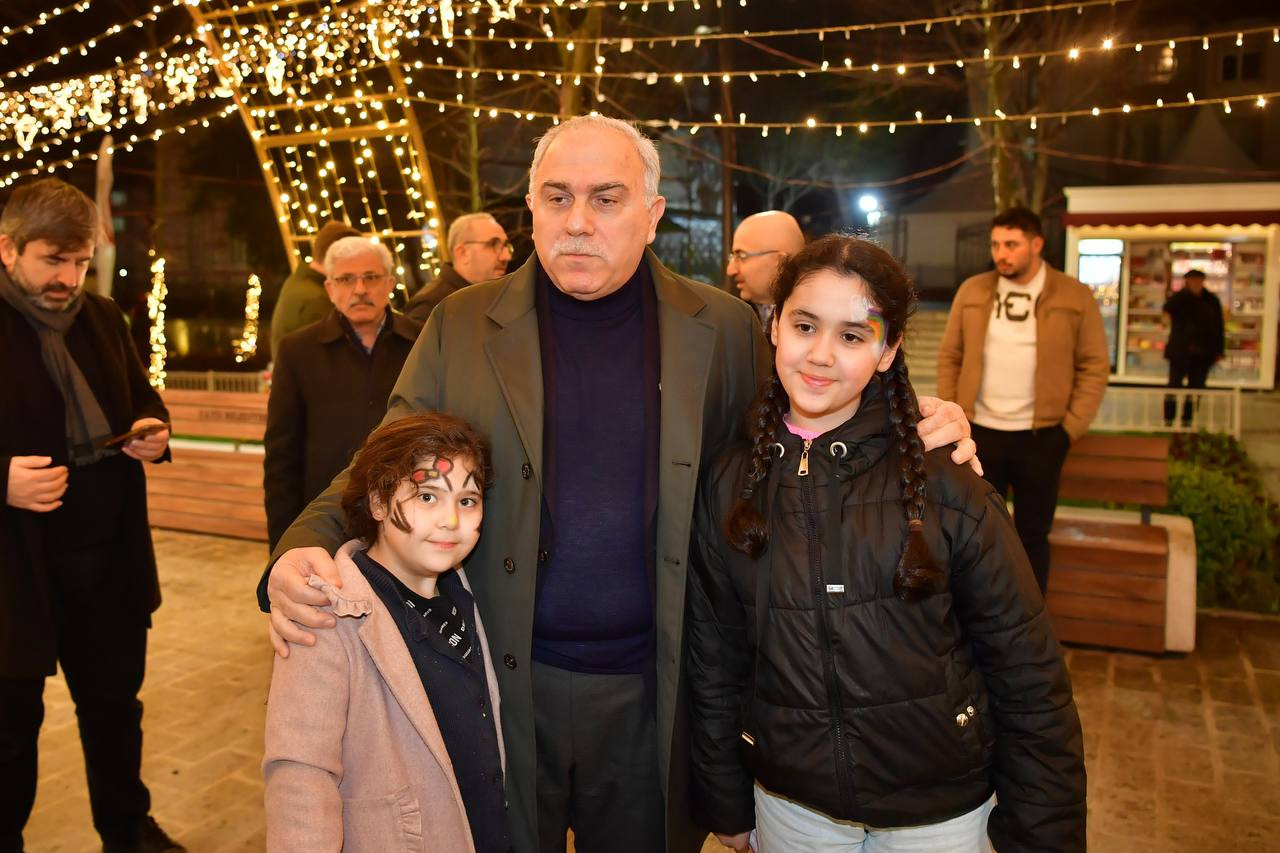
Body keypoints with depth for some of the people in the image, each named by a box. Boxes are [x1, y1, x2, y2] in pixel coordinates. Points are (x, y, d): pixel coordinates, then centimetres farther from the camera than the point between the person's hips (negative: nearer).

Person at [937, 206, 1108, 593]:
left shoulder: (1075, 296, -3)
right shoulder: (972, 291, 2)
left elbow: (1094, 366, -1)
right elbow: (949, 356, 7)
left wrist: (1071, 427, -6)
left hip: (1040, 437, -1)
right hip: (980, 432, 2)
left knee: (1032, 535, 10)